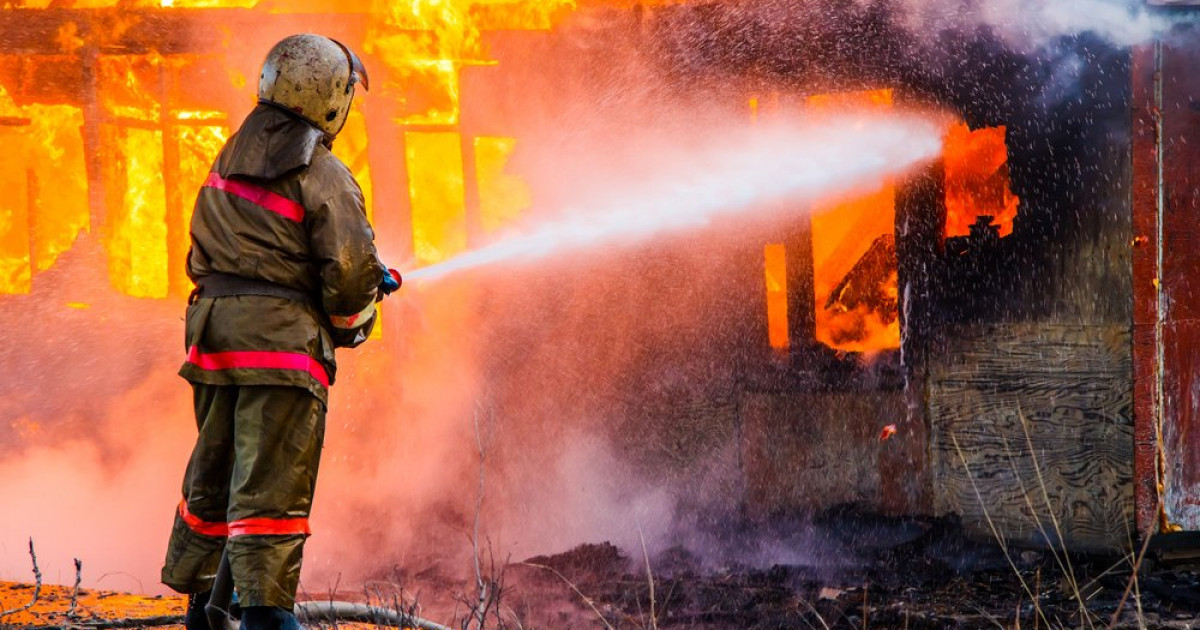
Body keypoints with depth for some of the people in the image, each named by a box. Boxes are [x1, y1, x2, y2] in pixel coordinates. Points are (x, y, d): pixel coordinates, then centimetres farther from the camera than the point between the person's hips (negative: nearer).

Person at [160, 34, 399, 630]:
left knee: (214, 468, 18)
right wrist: (348, 322, 6)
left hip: (214, 329, 7)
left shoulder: (229, 162, 11)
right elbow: (351, 269, -14)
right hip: (283, 336, -7)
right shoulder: (323, 176, -12)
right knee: (272, 482, -6)